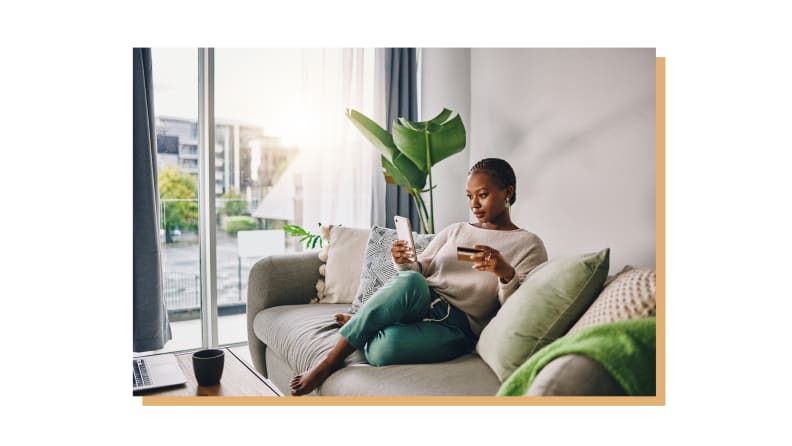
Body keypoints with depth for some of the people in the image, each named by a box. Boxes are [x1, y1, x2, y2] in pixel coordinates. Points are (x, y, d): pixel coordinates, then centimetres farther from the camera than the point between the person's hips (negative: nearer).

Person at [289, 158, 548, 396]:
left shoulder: (529, 245, 6)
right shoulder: (455, 230, 19)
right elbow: (421, 270, 16)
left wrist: (506, 273, -23)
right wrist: (405, 263, -7)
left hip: (455, 326, -3)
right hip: (419, 301, 4)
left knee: (384, 349, -34)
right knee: (409, 281, -36)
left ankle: (356, 327, -1)